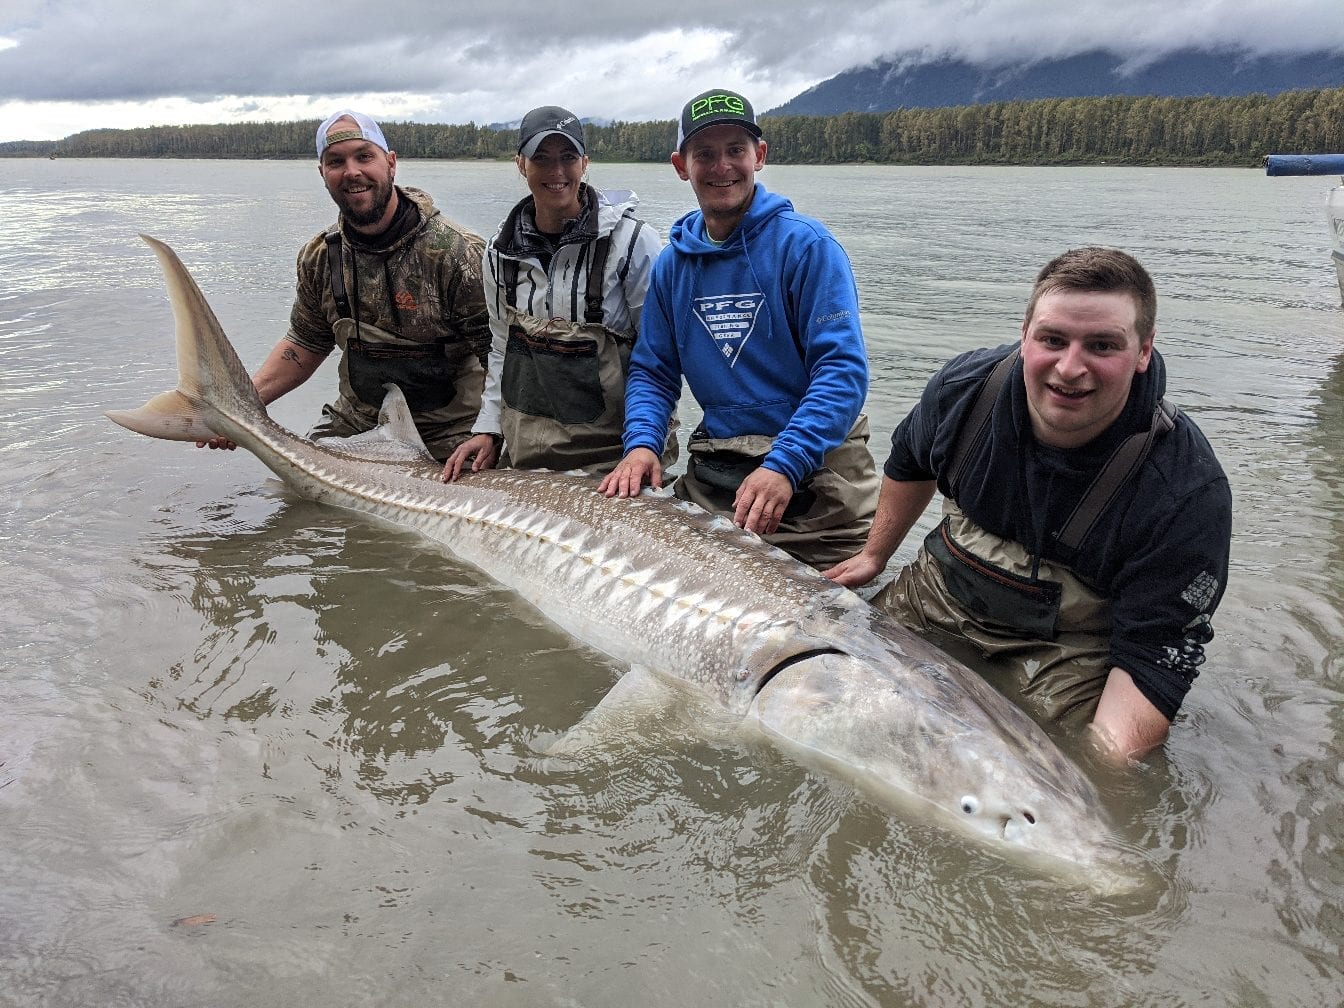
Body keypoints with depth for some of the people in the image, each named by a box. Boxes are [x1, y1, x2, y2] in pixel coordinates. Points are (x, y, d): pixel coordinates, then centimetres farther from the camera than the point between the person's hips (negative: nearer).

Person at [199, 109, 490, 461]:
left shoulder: (458, 252, -18)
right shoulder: (320, 257, 1)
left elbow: (496, 352, -18)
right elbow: (304, 345, 12)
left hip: (449, 435, -4)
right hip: (355, 425, 5)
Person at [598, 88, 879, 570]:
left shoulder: (805, 244, -10)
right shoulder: (673, 262, 7)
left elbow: (843, 369, -17)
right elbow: (653, 371, 11)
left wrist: (783, 466, -28)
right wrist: (641, 443, -10)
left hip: (811, 466, -4)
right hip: (712, 473, 4)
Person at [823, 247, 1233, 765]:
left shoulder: (1188, 493, -28)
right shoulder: (966, 386, -16)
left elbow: (1153, 657, -25)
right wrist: (875, 555, 15)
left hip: (1066, 647, -3)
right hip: (941, 594, 4)